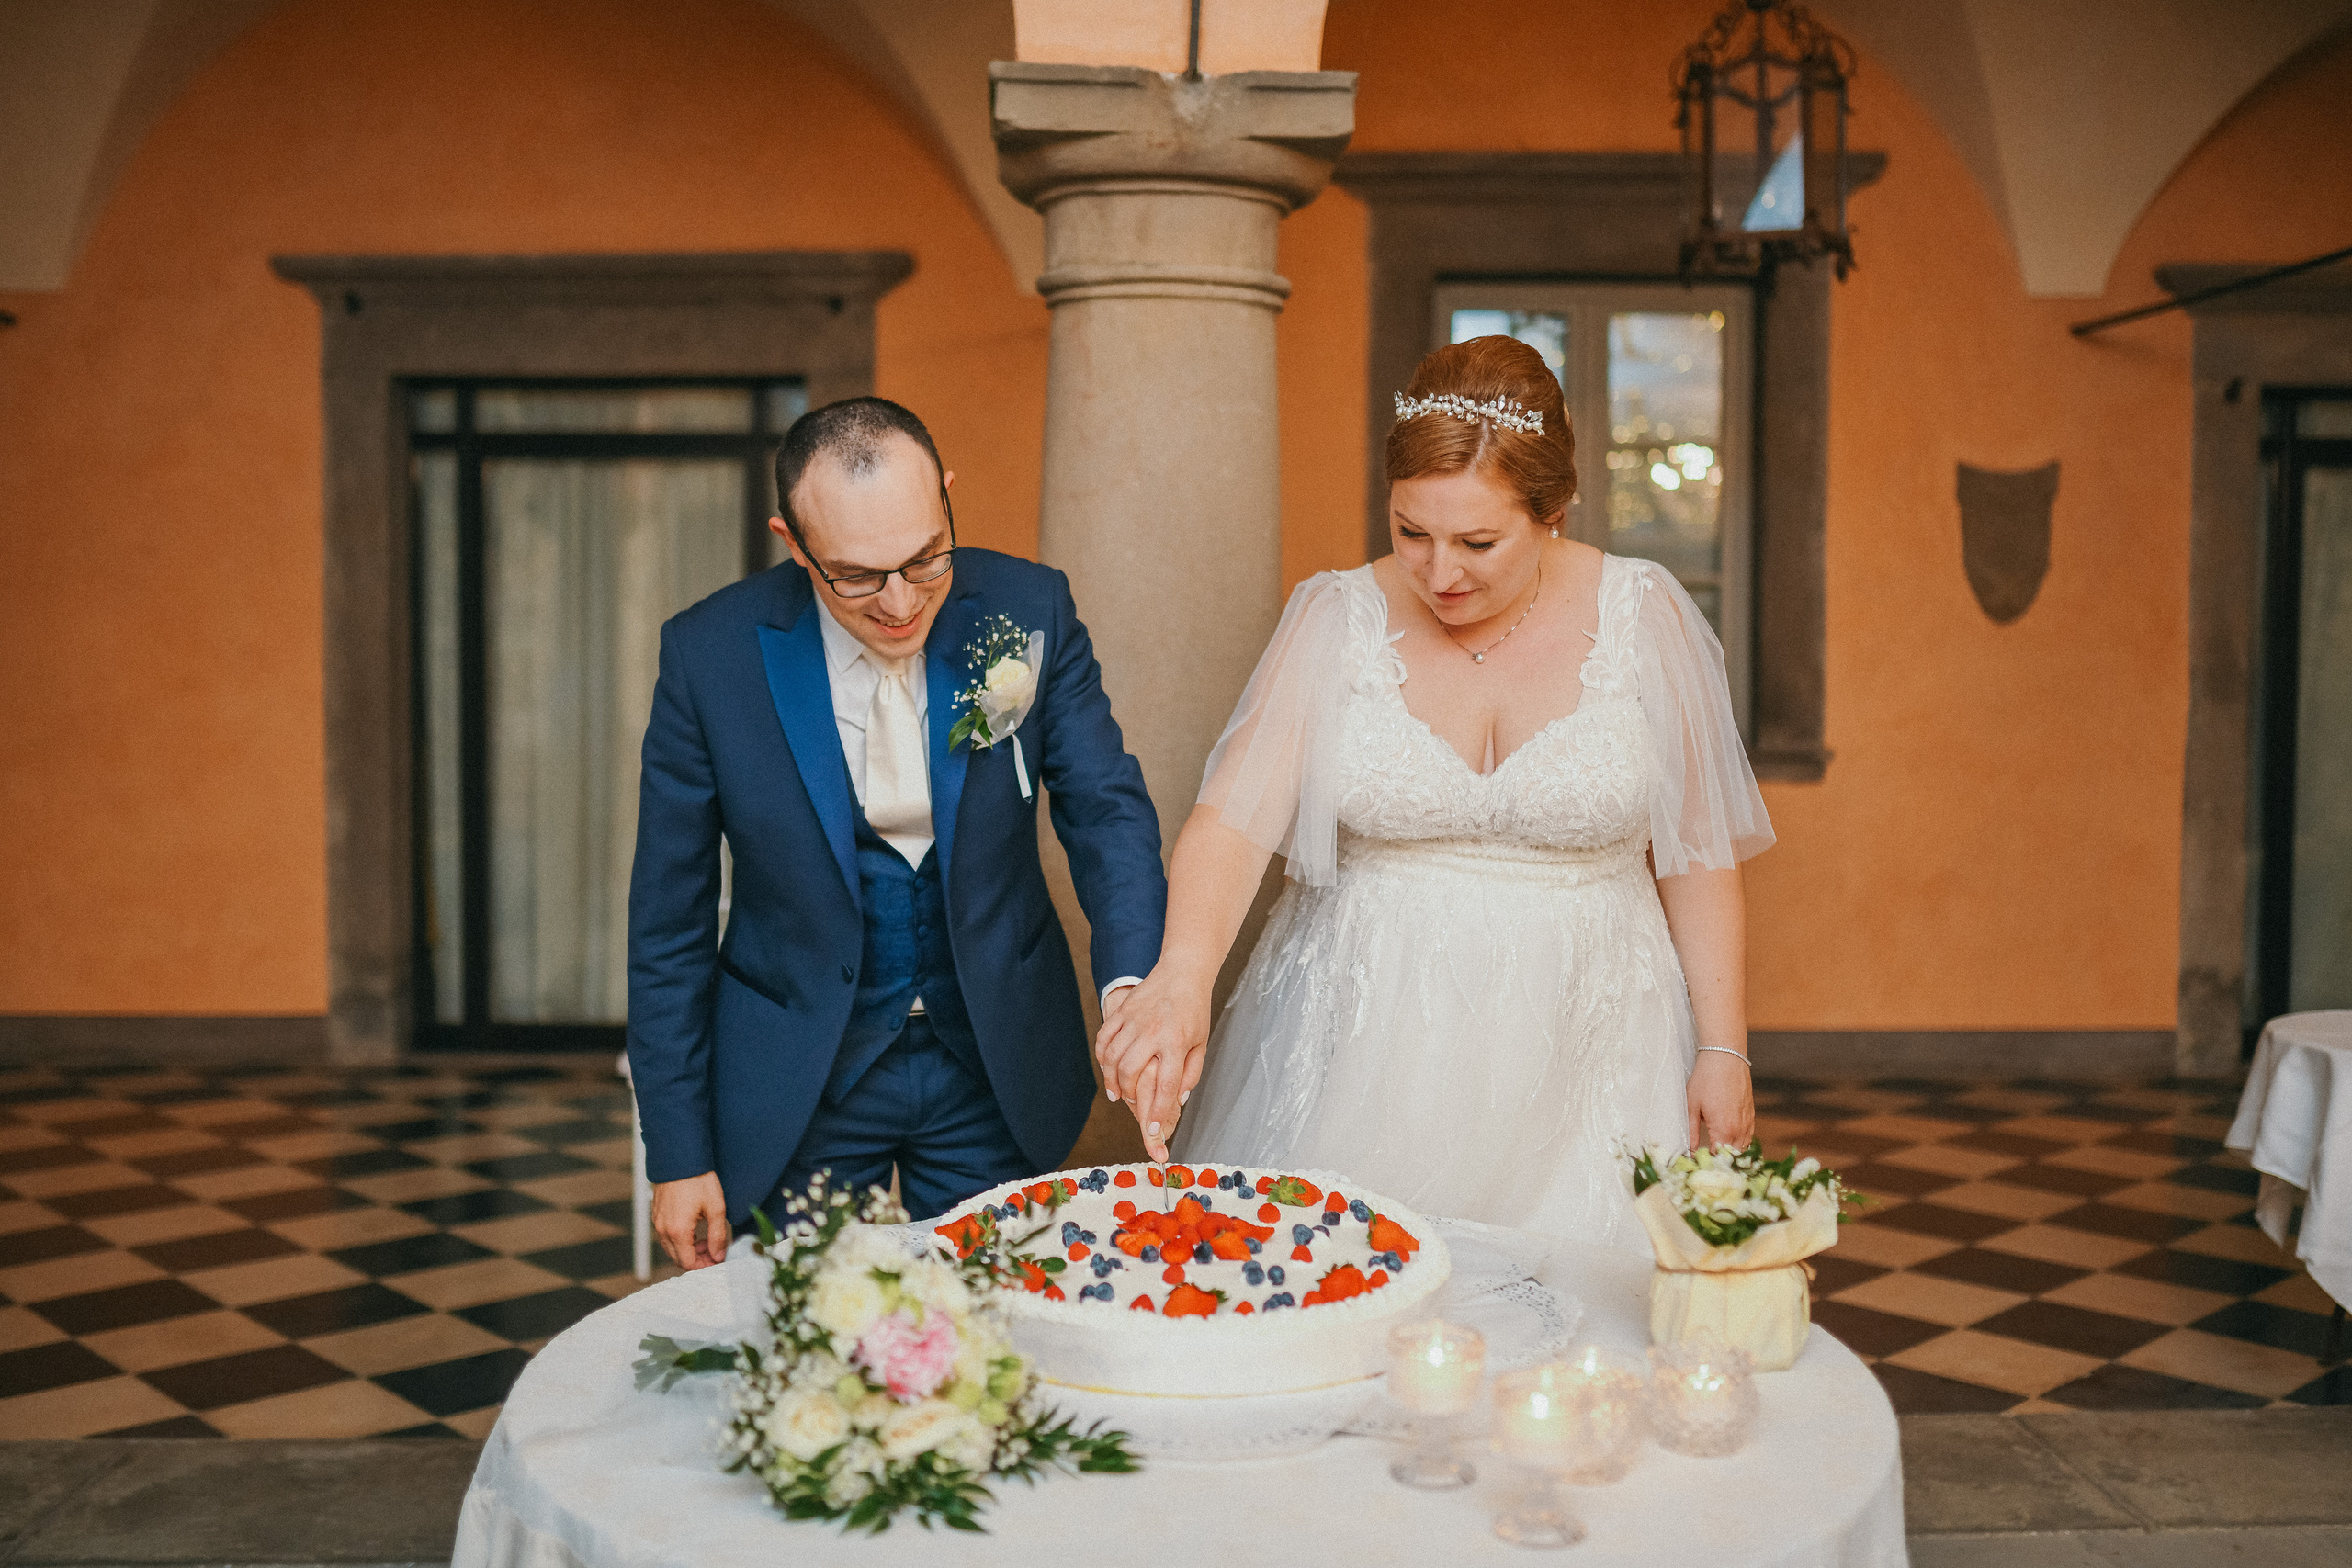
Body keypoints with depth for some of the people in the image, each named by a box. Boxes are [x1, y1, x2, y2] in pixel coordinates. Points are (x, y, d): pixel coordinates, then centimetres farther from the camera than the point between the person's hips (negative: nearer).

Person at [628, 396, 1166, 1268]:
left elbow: (1107, 809, -10)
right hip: (799, 1087, -1)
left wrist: (1133, 987, -31)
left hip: (994, 1070, 1)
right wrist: (678, 1156, -5)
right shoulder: (708, 654, -13)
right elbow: (669, 922, -6)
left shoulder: (1029, 611, -11)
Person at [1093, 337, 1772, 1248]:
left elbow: (1697, 851, 3)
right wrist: (1180, 979, -31)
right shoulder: (1337, 619, -3)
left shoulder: (1642, 617, -3)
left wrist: (1724, 1049, 1)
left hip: (1575, 1054, 0)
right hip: (1366, 1051, 0)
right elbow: (1234, 814, -14)